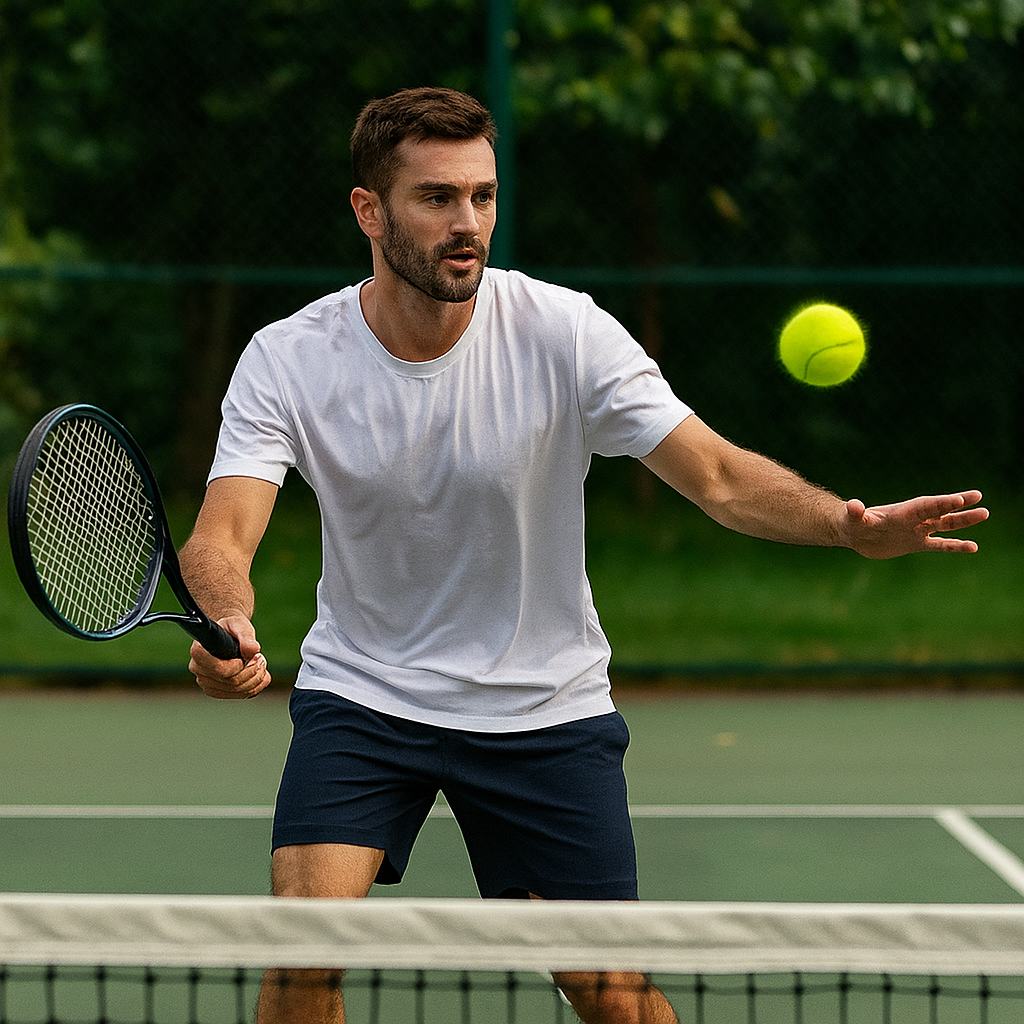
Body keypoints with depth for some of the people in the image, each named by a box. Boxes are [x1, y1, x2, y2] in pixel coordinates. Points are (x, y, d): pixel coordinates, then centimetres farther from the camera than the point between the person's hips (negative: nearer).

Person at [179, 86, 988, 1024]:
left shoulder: (563, 331, -16)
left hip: (545, 707, 0)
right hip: (361, 692, 0)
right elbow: (222, 537, -23)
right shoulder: (287, 360, -14)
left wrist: (851, 524, -37)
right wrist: (227, 627, -47)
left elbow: (720, 476, -18)